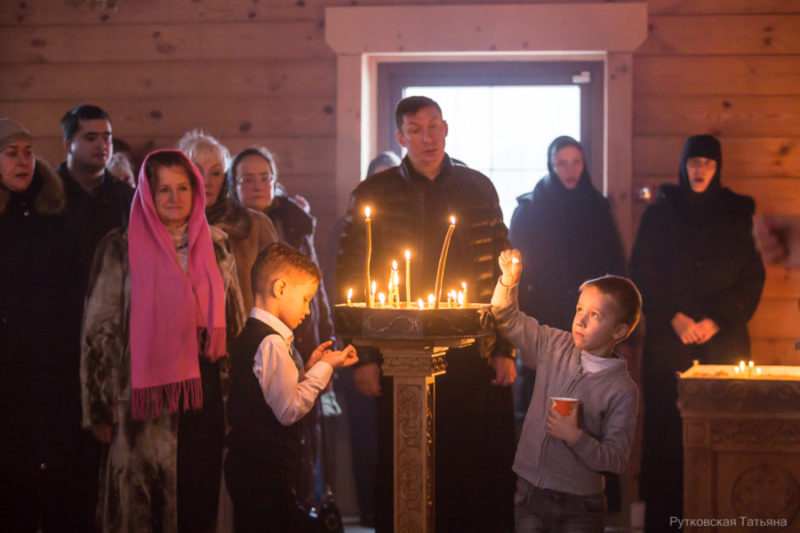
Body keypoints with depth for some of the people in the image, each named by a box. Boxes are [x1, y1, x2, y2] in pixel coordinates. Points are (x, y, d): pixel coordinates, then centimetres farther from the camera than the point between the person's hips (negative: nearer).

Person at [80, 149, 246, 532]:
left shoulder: (215, 247, 10)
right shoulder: (122, 250, -1)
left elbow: (233, 320, 17)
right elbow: (99, 331, -2)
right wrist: (100, 409, -5)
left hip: (203, 393, 3)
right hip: (146, 398, -3)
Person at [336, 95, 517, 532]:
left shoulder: (478, 189, 9)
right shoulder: (373, 195, 4)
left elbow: (502, 270, 11)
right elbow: (350, 277, 3)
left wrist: (505, 348, 4)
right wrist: (363, 357, -4)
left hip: (474, 359, 1)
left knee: (482, 475, 3)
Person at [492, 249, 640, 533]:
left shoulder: (623, 390, -11)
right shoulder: (555, 348, 1)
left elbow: (616, 460, -11)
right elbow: (509, 321, 11)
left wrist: (575, 437, -24)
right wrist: (509, 280, -5)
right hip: (530, 493, 3)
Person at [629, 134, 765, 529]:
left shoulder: (736, 215, 10)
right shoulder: (659, 215, 9)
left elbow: (752, 277, 7)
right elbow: (642, 274, 6)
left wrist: (716, 320, -6)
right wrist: (675, 318, -7)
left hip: (723, 341, 0)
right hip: (668, 342, 0)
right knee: (666, 428, -5)